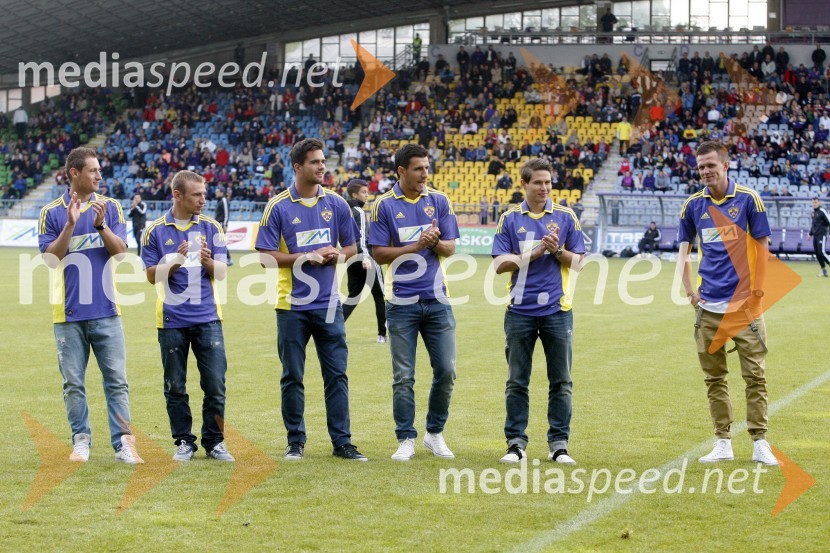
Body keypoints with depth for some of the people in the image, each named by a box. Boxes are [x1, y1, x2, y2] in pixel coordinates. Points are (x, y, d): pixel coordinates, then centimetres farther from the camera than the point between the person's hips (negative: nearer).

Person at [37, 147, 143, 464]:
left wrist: (100, 224, -17)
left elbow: (120, 250, -1)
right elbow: (51, 258, -4)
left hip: (106, 310, 1)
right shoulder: (52, 212, 2)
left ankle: (123, 444, -2)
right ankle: (81, 441, 13)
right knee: (73, 383, 4)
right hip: (68, 313, -1)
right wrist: (71, 225, -16)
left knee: (116, 380, -2)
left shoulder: (110, 207, 6)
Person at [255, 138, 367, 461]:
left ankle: (341, 441, 6)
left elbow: (351, 247, 13)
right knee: (292, 377, 4)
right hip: (292, 305, -2)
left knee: (337, 374, 1)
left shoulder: (336, 204, 5)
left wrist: (338, 255, -9)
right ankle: (296, 442, 13)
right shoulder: (278, 207, -4)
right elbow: (266, 256, -5)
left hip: (328, 304, 2)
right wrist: (303, 257, -16)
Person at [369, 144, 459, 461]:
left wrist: (435, 242, -17)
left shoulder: (439, 201, 5)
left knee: (446, 371, 2)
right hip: (402, 302, -2)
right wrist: (415, 246, -15)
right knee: (403, 376, 1)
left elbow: (450, 248, 4)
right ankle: (406, 439, 10)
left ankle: (435, 434, 19)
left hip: (436, 301, 3)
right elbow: (379, 253, -5)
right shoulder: (384, 206, -2)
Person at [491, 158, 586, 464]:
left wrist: (557, 250, -12)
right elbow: (500, 263, -1)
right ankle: (516, 442, 10)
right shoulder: (509, 219, 4)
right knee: (517, 381, 3)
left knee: (560, 381, 2)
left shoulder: (565, 217, 5)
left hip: (557, 310, 0)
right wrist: (535, 252, -10)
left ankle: (559, 444, 8)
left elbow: (577, 261, 5)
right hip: (520, 311, 0)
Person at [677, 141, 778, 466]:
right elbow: (684, 250, 15)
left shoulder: (748, 199, -3)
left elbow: (762, 246, 0)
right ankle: (723, 443, 14)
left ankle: (760, 444, 2)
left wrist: (757, 289, -6)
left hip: (744, 304, -3)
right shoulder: (693, 205, 6)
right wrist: (690, 292, 6)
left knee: (755, 376, -3)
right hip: (709, 305, 3)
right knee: (714, 378, 6)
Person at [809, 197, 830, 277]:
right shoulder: (813, 212, 14)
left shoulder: (822, 211, -11)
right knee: (817, 253, 6)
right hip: (815, 235, 8)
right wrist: (810, 233, 22)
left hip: (822, 235, -8)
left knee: (821, 252, -17)